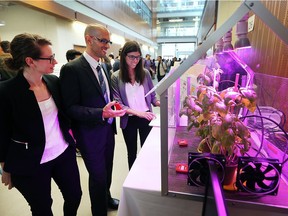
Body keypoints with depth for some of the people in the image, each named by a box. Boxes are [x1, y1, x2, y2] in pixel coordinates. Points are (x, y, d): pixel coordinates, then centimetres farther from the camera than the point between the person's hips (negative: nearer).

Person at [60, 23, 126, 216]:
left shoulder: (103, 66, 6)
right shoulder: (72, 69, -18)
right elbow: (71, 108, -20)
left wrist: (113, 105, 3)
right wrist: (101, 113, -31)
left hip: (108, 128, 7)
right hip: (90, 133, -7)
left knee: (107, 170, 24)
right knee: (98, 176, 10)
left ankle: (106, 197, 51)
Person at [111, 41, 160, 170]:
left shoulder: (145, 73, -2)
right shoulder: (116, 77, -8)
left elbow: (152, 95, 4)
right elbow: (118, 103, -13)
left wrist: (160, 103, -18)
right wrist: (137, 112, -25)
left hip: (146, 117, 1)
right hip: (128, 120, -1)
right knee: (132, 152, 18)